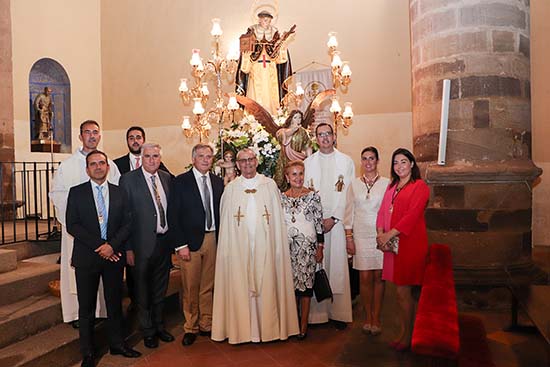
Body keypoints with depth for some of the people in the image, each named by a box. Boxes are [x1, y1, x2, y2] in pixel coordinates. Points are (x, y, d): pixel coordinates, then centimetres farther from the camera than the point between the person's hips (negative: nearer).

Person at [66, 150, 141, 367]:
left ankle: (117, 344, 28)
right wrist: (98, 245, -14)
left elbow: (126, 224, 4)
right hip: (86, 257, -2)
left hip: (114, 256, 2)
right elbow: (72, 225, -6)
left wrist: (112, 245, -12)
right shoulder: (76, 193, 1)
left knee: (115, 303, 12)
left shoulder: (119, 193, 8)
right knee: (86, 307, 8)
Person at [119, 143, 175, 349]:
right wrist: (128, 248, -14)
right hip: (143, 244, -5)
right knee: (143, 290, 12)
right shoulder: (129, 180, -10)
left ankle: (159, 325, 38)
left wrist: (173, 239, 5)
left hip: (165, 241, 5)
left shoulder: (167, 178, 5)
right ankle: (147, 331, 30)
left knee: (160, 288, 20)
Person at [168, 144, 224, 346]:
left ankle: (206, 324, 28)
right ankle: (190, 328, 23)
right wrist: (181, 244, -11)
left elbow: (220, 212, 10)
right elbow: (173, 215, -6)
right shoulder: (181, 181, -3)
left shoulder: (218, 182, 9)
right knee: (190, 288, 6)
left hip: (213, 239, 3)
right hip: (190, 240, -3)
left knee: (208, 286, 12)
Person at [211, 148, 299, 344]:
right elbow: (225, 222, 5)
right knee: (240, 287, 4)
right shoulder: (230, 188, 6)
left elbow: (277, 217, 3)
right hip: (239, 245, 0)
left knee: (266, 285, 5)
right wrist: (226, 249, 0)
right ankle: (243, 329, 17)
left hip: (264, 244, 0)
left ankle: (268, 327, 19)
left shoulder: (270, 184, 5)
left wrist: (279, 245, -3)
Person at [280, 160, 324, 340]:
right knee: (290, 283, 9)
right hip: (287, 245, 3)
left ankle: (304, 325, 11)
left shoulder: (313, 196, -3)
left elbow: (319, 223, -3)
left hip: (307, 245, -3)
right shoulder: (281, 197, 5)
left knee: (305, 283, 0)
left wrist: (320, 247, -4)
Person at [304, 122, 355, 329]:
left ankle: (338, 312, 9)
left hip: (338, 221, -1)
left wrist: (333, 218, -7)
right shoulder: (308, 162, 10)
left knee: (337, 267, 0)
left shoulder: (346, 161, 7)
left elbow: (348, 194, 1)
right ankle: (316, 312, 8)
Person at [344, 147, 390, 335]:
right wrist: (349, 237, 1)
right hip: (360, 235, 1)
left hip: (380, 235, -1)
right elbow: (349, 212, 6)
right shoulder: (354, 184, 6)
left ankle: (376, 318, 16)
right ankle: (368, 317, 18)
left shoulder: (386, 183, 1)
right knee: (365, 277, 3)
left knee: (378, 276, 2)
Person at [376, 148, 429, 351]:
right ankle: (403, 332, 23)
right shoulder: (392, 186, 17)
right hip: (392, 243, 6)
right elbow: (383, 210, 10)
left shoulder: (419, 186, -6)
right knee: (400, 290, 12)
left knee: (403, 291, -2)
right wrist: (381, 233, -6)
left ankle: (407, 336, 13)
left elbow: (412, 214, -16)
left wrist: (390, 234, -18)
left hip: (410, 244, -6)